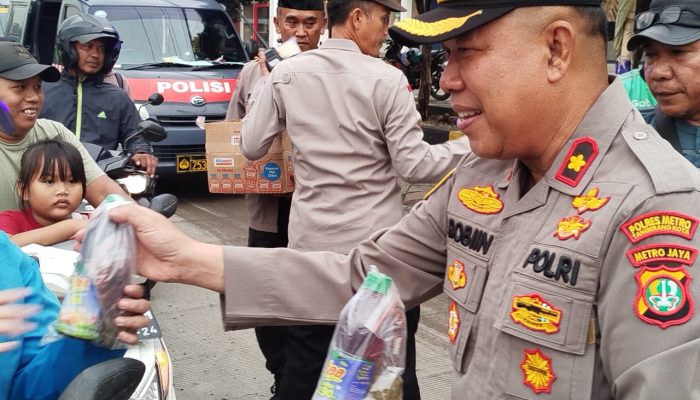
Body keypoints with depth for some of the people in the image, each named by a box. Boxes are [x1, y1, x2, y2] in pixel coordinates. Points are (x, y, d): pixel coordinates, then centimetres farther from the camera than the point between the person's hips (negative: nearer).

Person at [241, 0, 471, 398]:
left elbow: (252, 147, 4)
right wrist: (469, 145, 1)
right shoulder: (387, 79, -11)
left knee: (306, 368, 15)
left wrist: (261, 95, 21)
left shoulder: (285, 74, -2)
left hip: (312, 241, 3)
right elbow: (413, 164, -11)